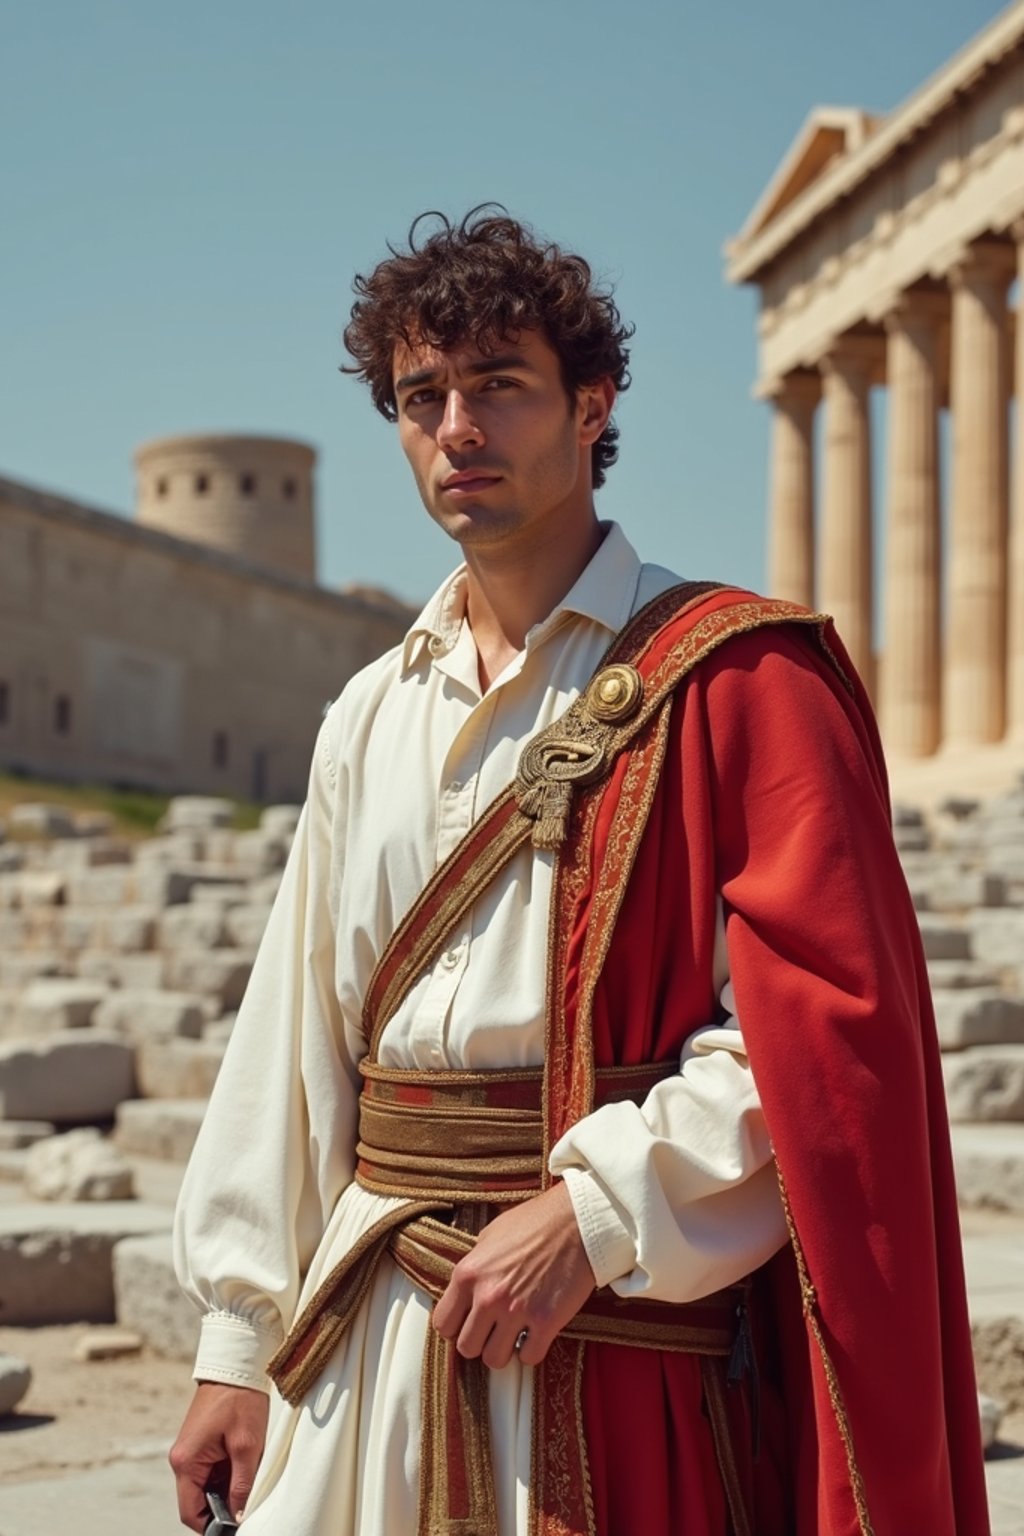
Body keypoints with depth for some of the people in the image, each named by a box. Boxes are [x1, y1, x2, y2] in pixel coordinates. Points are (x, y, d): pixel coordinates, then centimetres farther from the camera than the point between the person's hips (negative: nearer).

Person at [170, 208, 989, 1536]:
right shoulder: (372, 718, 12)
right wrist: (239, 1343, 8)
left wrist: (592, 1211, -20)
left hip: (625, 1329, -5)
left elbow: (827, 1025, -14)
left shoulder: (734, 678, -6)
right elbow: (296, 1033, 11)